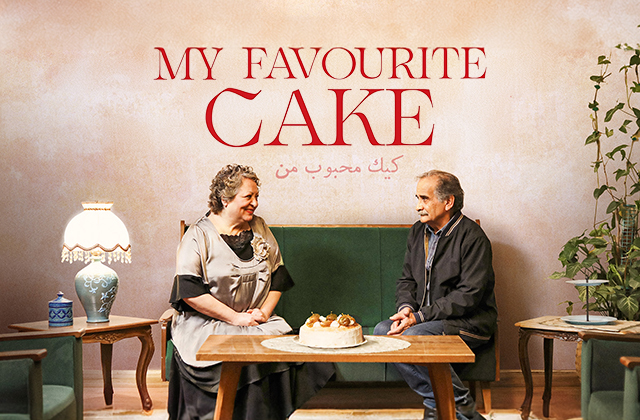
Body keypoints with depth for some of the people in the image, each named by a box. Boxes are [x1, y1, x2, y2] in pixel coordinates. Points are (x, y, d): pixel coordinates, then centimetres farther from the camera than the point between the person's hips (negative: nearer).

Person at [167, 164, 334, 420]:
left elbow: (278, 276, 16)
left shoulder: (260, 229, 14)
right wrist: (235, 318, -14)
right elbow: (189, 291, -11)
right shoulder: (199, 235, -3)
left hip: (258, 322, 5)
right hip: (206, 324, -4)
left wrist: (264, 311, -2)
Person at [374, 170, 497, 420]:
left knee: (412, 337, -31)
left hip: (470, 322, -7)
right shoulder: (418, 232, 11)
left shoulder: (472, 237, -13)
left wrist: (419, 316, -22)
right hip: (426, 319, 8)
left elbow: (468, 296, -18)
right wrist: (405, 308, -8)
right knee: (382, 331, -17)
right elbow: (407, 280, 16)